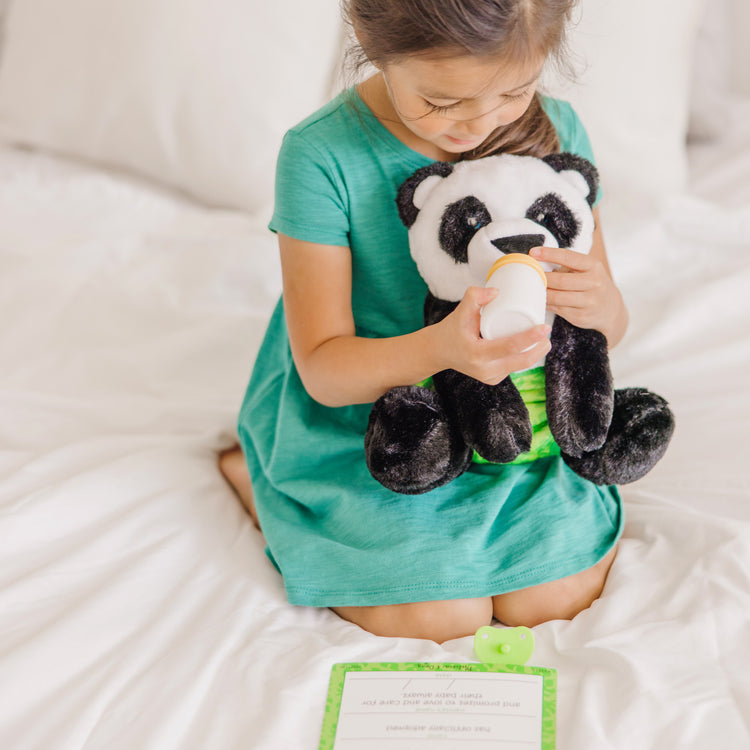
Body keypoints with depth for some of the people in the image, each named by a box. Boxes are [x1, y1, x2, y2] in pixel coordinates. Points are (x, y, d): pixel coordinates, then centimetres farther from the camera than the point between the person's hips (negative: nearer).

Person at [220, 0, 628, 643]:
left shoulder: (556, 132, -9)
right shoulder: (322, 157, -22)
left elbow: (611, 325, -2)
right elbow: (321, 368, -21)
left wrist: (600, 309, -29)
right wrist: (440, 348, -41)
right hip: (357, 422, -3)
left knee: (558, 598, -10)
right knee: (446, 617, -11)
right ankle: (255, 476, 11)